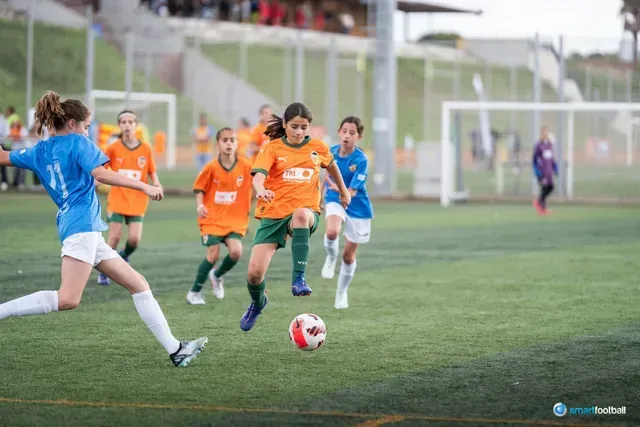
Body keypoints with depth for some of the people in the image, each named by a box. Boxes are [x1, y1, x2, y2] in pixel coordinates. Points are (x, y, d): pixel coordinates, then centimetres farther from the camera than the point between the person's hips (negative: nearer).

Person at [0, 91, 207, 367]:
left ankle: (174, 349, 5)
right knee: (68, 299, -22)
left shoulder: (40, 151, 20)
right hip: (82, 224, -10)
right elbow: (99, 173, -16)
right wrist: (144, 187, -13)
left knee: (138, 284, 8)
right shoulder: (77, 142, -1)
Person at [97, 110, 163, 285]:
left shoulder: (146, 149, 2)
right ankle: (104, 272, 8)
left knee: (134, 239, -8)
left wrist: (157, 186, -9)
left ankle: (124, 257, 26)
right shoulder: (113, 148, -1)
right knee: (114, 237, -9)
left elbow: (152, 173, 9)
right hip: (117, 200, -1)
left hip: (137, 202, 1)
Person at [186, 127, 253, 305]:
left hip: (235, 219, 2)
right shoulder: (211, 167, -10)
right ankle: (195, 292, 10)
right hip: (213, 218, -2)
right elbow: (199, 188, 0)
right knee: (213, 254, -9)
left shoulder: (246, 166, -7)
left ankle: (217, 275, 18)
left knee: (236, 252, -16)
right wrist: (200, 205, -17)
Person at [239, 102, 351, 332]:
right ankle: (257, 303, 28)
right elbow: (258, 175, -19)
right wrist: (261, 190, -41)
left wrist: (343, 190, 40)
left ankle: (298, 278, -38)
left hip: (306, 211, 0)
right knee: (255, 272, -10)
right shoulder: (272, 148, -2)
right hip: (273, 213, 0)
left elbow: (331, 165, 28)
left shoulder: (318, 148, 6)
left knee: (301, 215, -41)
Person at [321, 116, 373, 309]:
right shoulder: (331, 152, -8)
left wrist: (337, 188, -45)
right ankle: (331, 258, 1)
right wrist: (323, 198, 24)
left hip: (357, 207, -2)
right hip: (335, 201, 2)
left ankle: (341, 293, 30)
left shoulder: (361, 160, -21)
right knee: (332, 232, -32)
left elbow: (352, 192, -26)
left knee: (348, 255, 7)